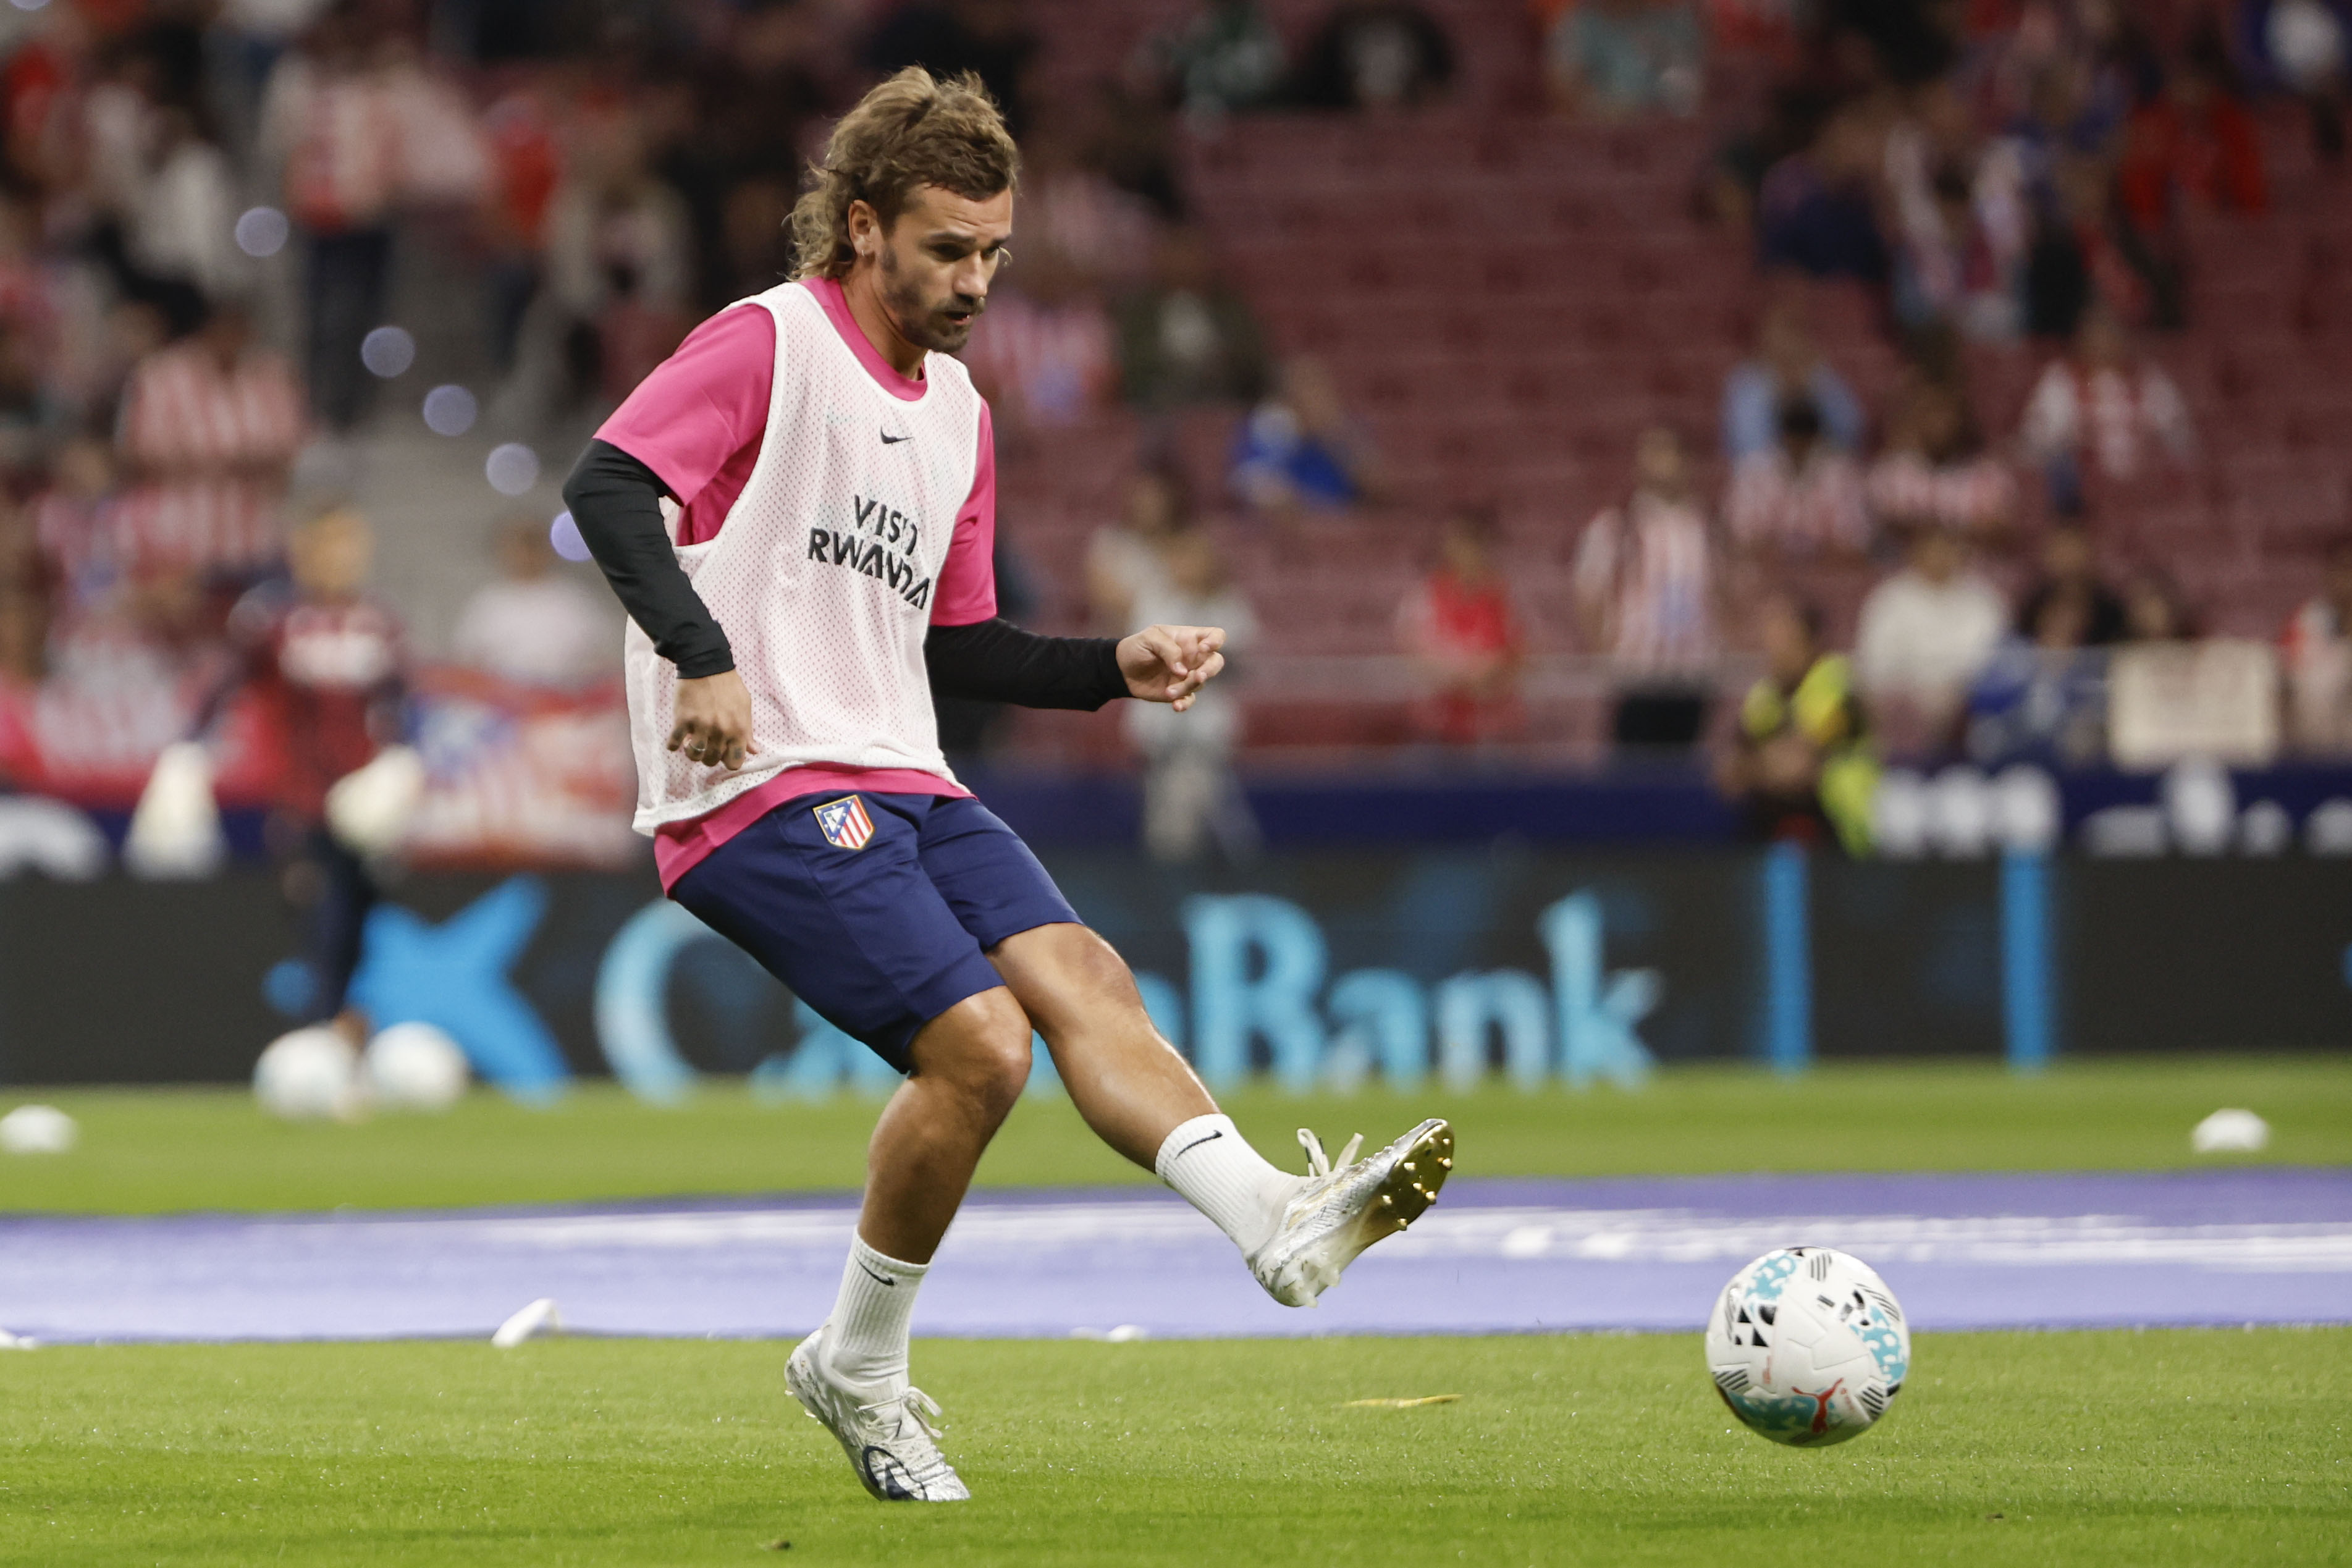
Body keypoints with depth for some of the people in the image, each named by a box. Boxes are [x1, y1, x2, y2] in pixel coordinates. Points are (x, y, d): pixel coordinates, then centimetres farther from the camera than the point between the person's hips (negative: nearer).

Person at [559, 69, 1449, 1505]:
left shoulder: (958, 415, 20)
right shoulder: (769, 345, -5)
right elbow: (607, 486, -17)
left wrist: (1116, 668, 10)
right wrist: (702, 660, -29)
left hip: (901, 782, 8)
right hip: (761, 791, -8)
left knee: (1081, 976, -14)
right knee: (977, 1042, -19)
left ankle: (1279, 1221, -30)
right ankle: (858, 1370, -3)